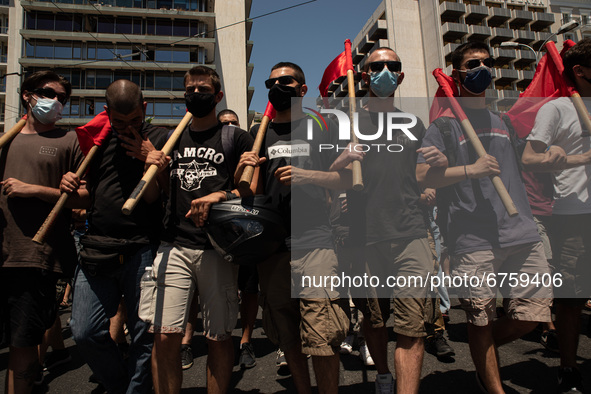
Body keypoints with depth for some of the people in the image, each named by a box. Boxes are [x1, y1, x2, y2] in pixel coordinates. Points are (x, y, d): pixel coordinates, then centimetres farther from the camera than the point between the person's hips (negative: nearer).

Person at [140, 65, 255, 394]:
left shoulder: (236, 138, 7)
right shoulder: (172, 140, 19)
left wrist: (217, 196, -18)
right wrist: (156, 170, 1)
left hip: (218, 247, -3)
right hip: (174, 246, 3)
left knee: (219, 337, 4)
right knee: (165, 335, -2)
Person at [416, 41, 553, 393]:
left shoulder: (505, 116, 18)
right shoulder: (446, 121, 1)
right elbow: (423, 177, -9)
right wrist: (469, 170, -19)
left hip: (522, 232, 5)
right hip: (473, 238, -5)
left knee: (534, 311, 6)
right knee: (480, 317, 4)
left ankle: (487, 350, 34)